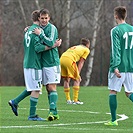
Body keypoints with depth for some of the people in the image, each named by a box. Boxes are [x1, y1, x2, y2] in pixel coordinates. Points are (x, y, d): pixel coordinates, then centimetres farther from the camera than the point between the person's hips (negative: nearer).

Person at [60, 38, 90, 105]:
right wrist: (78, 74, 4)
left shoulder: (74, 47, 35)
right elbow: (81, 63, 8)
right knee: (77, 80, 5)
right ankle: (75, 100, 2)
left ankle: (68, 100, 18)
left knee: (66, 80, 18)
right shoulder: (86, 50, 18)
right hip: (69, 60, -6)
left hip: (61, 59, 6)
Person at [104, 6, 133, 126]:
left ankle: (113, 120, 3)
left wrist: (116, 66, -20)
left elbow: (116, 50, -16)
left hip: (119, 67, -6)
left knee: (113, 92, 5)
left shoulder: (116, 30, -8)